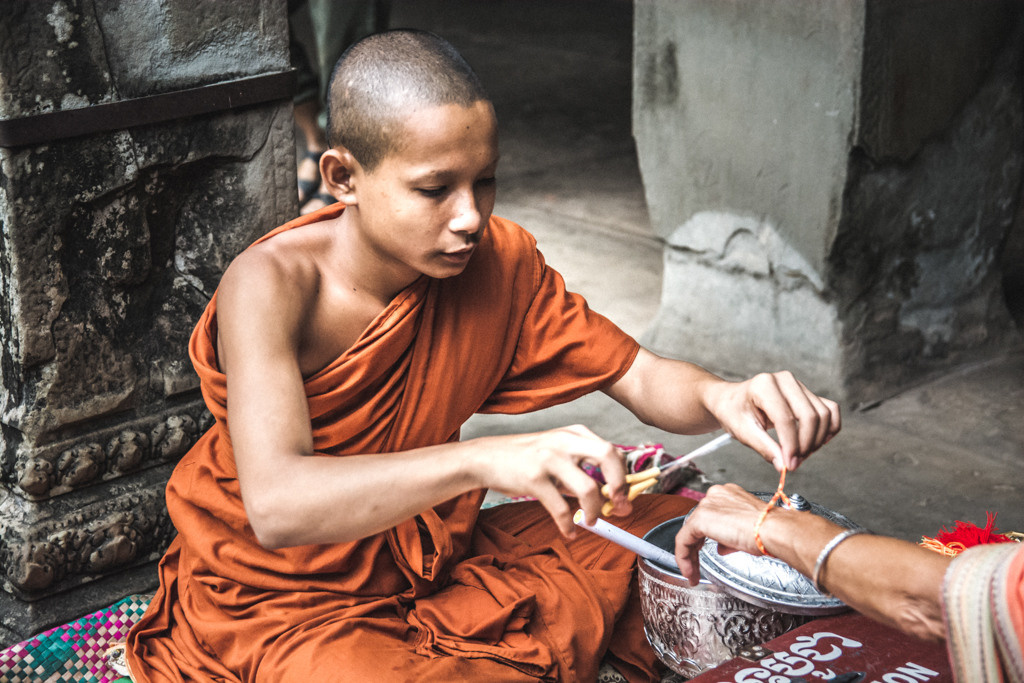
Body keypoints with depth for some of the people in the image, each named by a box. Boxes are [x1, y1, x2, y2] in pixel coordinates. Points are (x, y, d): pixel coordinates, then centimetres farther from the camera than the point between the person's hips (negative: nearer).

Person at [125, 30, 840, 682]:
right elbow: (277, 508, -40)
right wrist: (485, 459, -54)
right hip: (283, 604, -6)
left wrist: (721, 397, -28)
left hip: (433, 564, 6)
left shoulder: (498, 261, -8)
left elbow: (640, 376, -3)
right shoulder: (273, 286, -26)